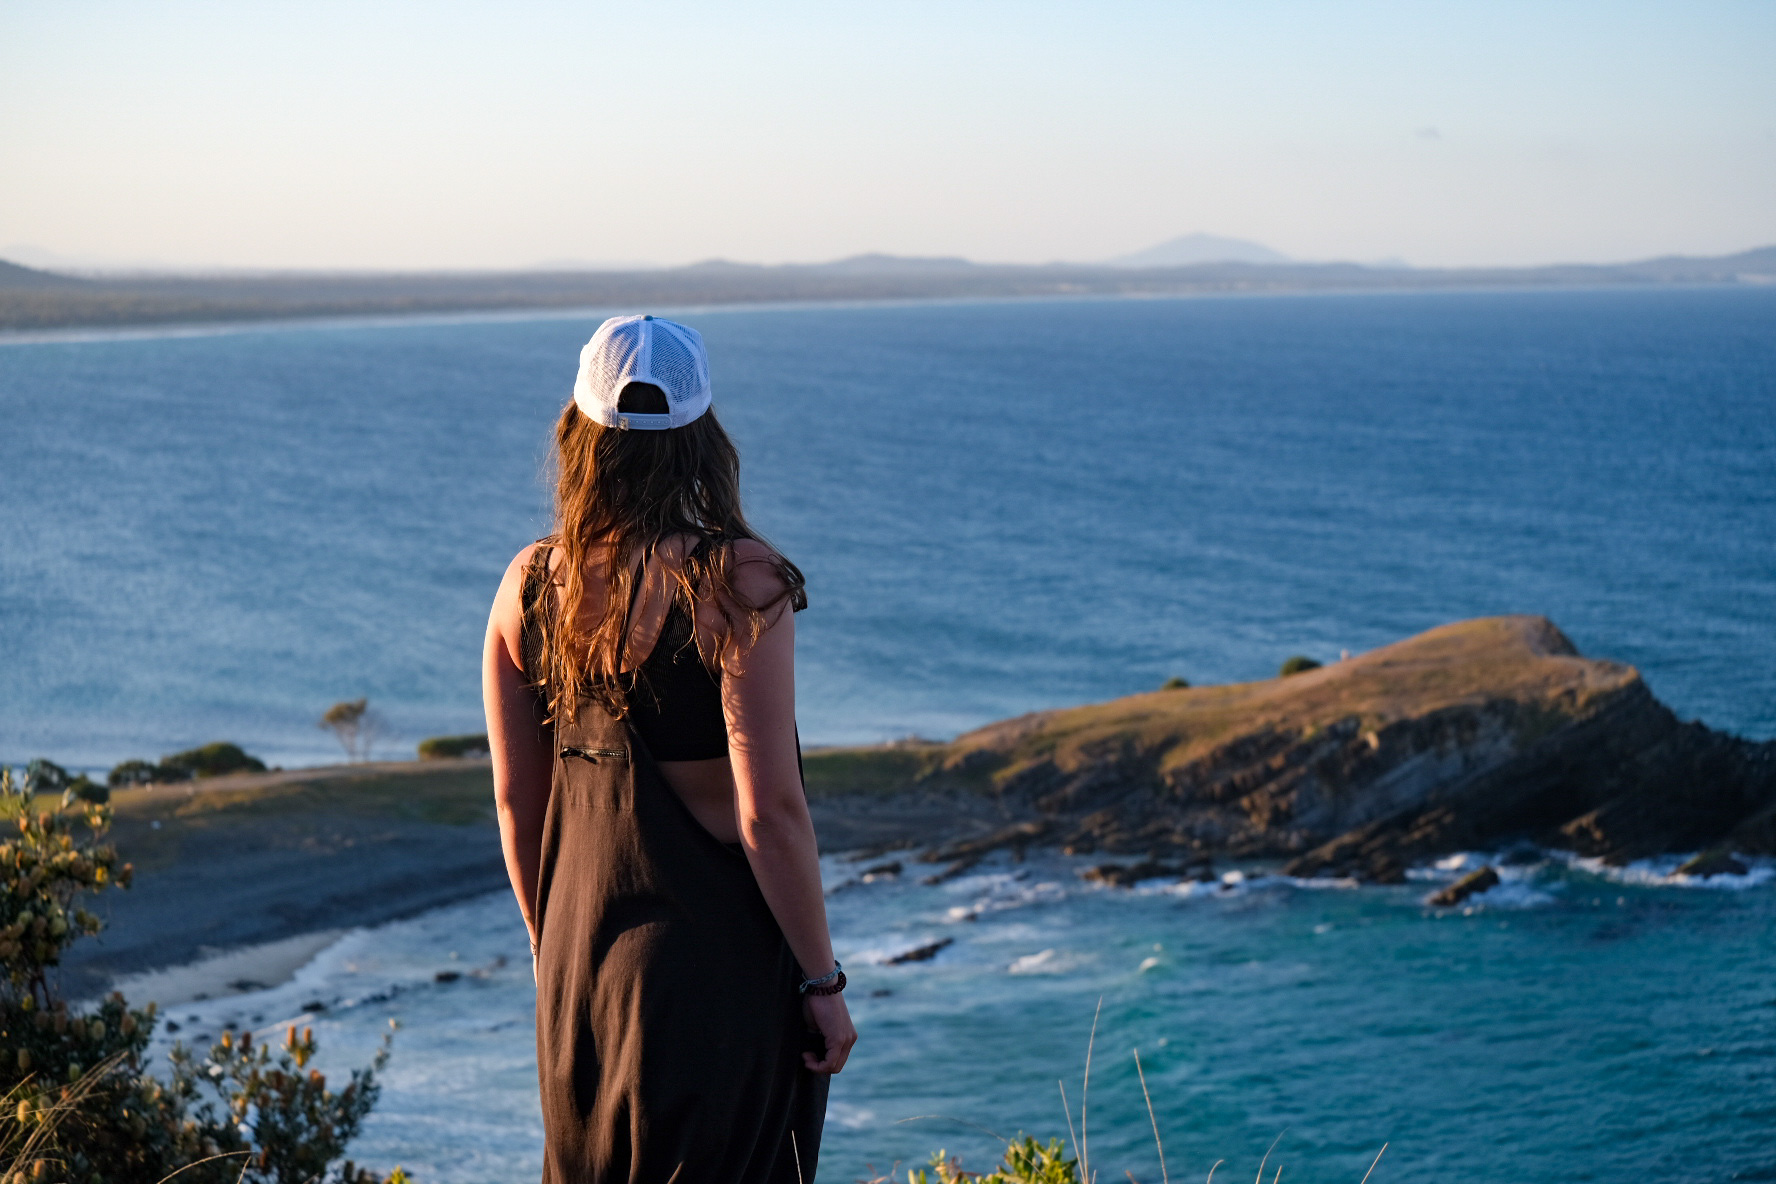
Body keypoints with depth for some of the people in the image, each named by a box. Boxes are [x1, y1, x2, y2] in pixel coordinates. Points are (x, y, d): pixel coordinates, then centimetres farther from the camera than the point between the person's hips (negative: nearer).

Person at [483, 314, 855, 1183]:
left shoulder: (529, 585, -1)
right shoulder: (736, 584, -17)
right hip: (720, 965, -5)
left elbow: (516, 802, 7)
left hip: (582, 966, 5)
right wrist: (822, 981, -8)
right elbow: (771, 811, -18)